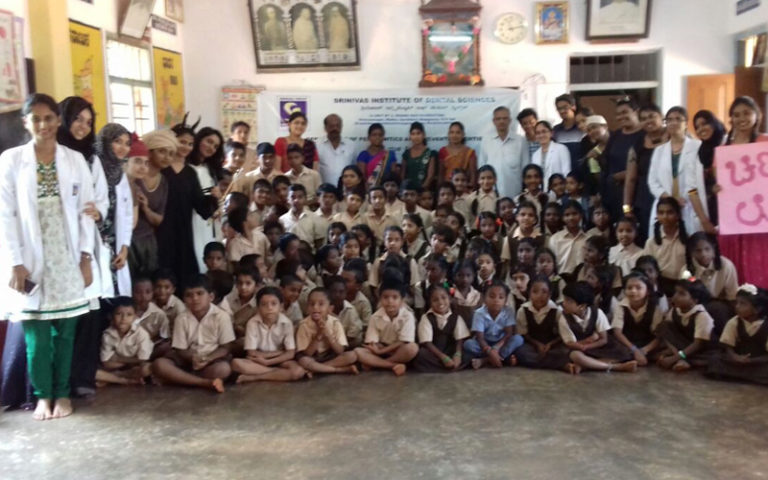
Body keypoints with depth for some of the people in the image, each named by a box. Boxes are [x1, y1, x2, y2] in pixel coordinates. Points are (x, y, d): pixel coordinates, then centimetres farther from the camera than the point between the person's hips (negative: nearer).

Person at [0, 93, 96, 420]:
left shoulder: (75, 160, 4)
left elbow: (86, 211, 4)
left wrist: (86, 258, -2)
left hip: (68, 261, 1)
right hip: (31, 261, -1)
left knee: (65, 331, 6)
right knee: (36, 334, 2)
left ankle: (62, 393, 20)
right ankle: (43, 395, 19)